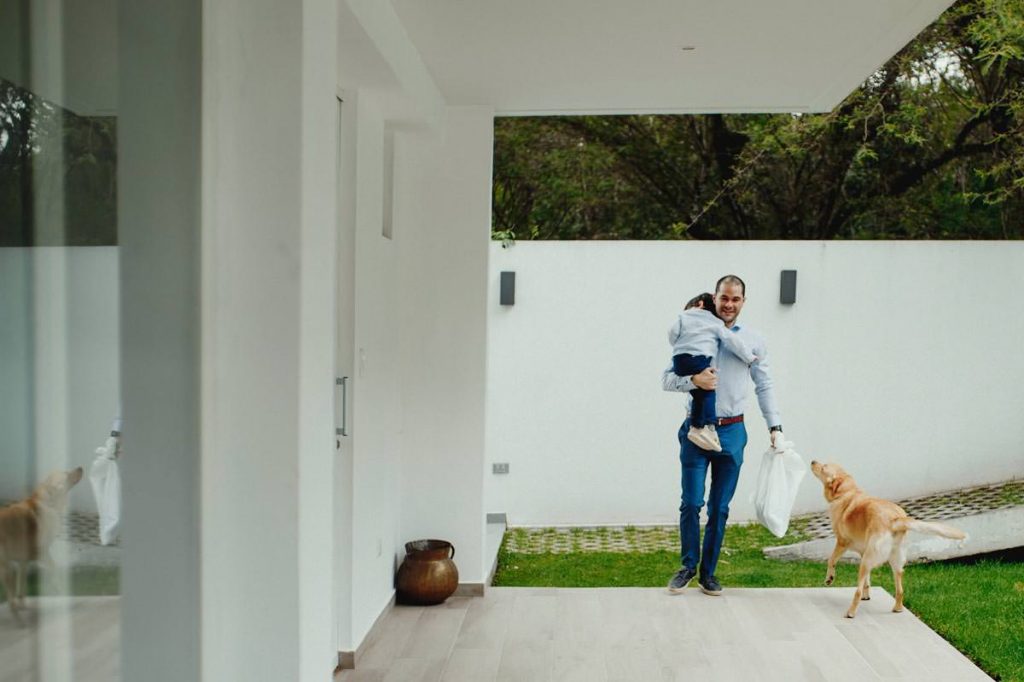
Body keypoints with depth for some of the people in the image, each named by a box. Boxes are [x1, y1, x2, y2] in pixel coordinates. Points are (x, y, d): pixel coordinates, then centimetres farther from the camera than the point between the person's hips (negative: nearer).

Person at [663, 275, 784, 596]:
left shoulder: (753, 341, 6)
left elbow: (765, 386, 12)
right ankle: (688, 566, 20)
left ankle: (708, 572, 22)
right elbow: (666, 379, -3)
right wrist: (694, 379, -21)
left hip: (731, 432, 1)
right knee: (691, 503, -1)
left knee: (719, 507, 8)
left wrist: (774, 426, 5)